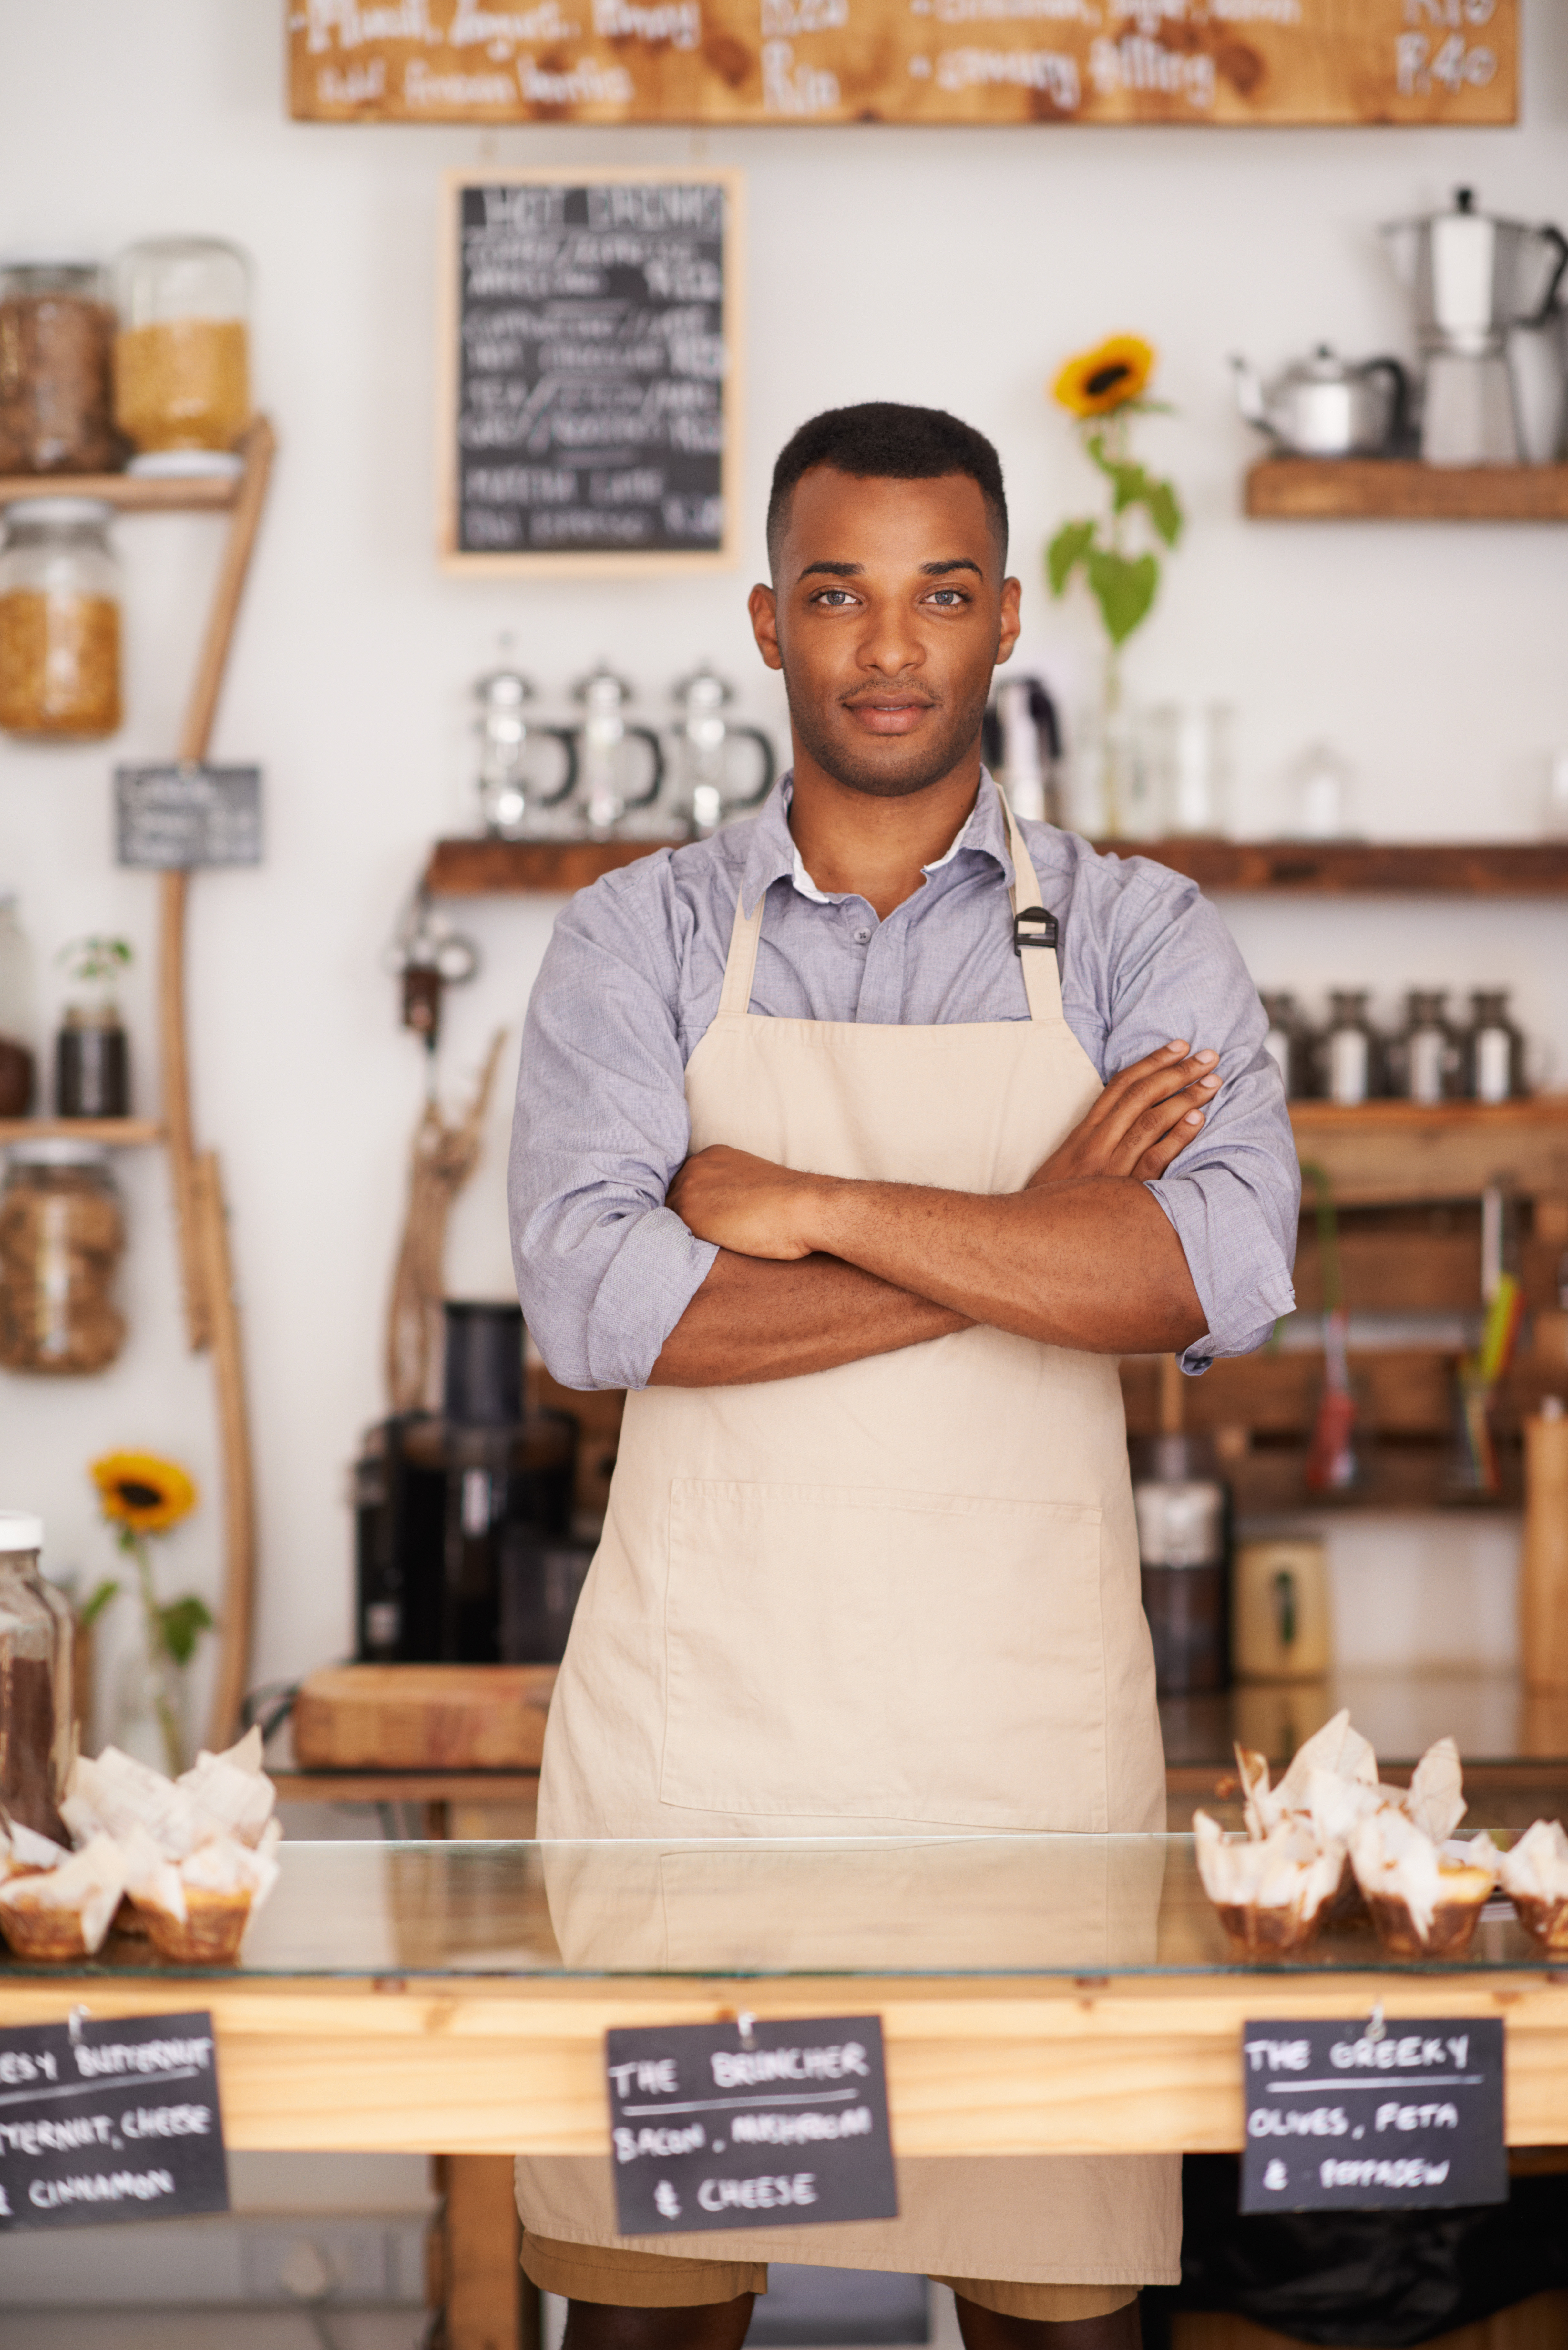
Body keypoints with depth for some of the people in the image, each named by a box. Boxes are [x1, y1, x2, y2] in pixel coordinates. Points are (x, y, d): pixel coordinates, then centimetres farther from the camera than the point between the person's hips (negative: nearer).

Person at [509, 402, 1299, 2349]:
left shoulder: (1136, 941, 6)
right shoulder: (639, 942, 6)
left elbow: (1223, 1272, -12)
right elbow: (595, 1303, -11)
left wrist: (819, 1207, -14)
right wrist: (1031, 1229, -12)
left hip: (1031, 1737, 0)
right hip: (691, 1728, 0)